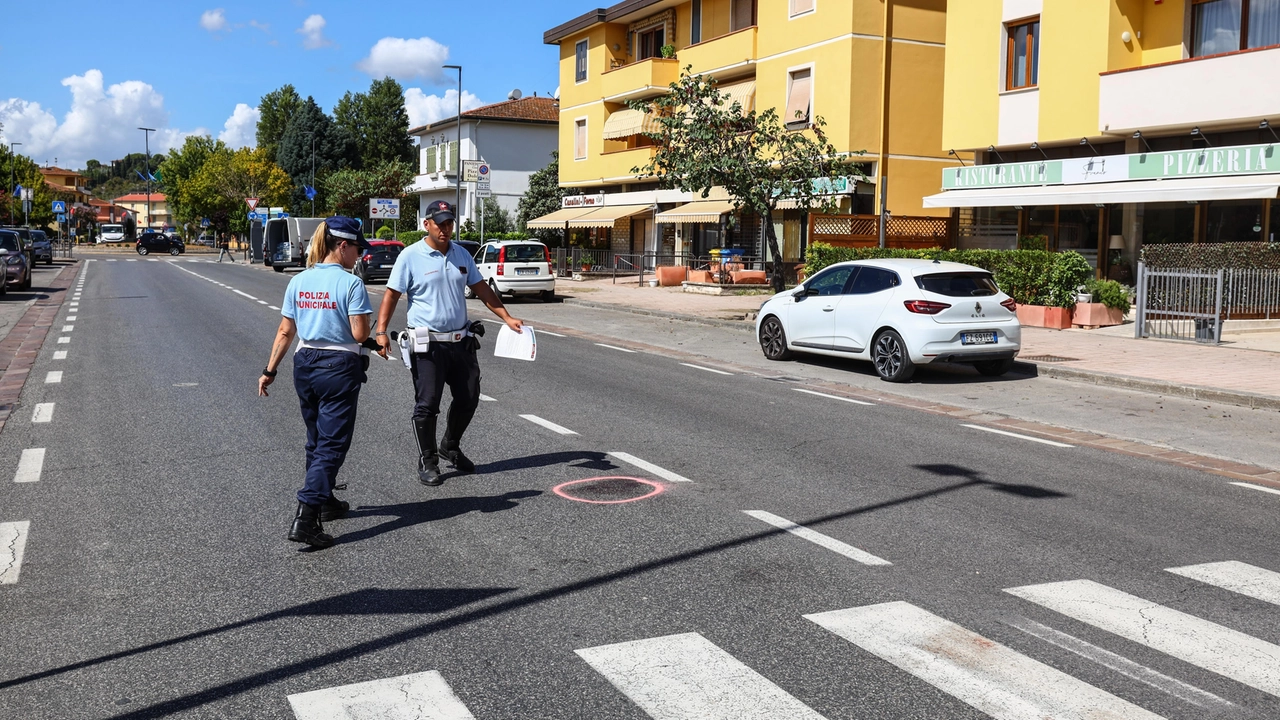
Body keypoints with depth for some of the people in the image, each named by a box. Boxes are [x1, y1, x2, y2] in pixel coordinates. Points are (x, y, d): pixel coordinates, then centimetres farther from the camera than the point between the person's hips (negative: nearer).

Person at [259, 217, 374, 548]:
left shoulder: (299, 282, 4)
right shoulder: (351, 284, -13)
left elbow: (285, 332, 5)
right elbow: (359, 334, -16)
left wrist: (269, 371, 11)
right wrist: (365, 318, 5)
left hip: (305, 364, 6)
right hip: (340, 367, -6)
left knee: (317, 440, 21)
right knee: (332, 445, -3)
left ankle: (325, 501, 35)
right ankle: (305, 517, -12)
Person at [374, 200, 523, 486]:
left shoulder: (461, 254, 10)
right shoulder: (411, 256, -6)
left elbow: (481, 289, 14)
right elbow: (391, 294, -6)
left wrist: (507, 318, 7)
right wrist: (381, 331, -16)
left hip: (461, 341, 6)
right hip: (428, 344, -5)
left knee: (468, 398, 12)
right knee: (427, 404, -2)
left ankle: (450, 447, 33)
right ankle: (428, 462, 12)